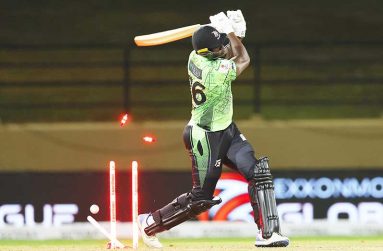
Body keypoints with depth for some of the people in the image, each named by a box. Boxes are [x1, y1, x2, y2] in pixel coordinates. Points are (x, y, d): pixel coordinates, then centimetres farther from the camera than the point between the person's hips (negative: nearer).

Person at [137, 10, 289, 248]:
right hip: (207, 139, -9)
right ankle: (149, 223, 19)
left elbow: (231, 55, 11)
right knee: (201, 199, 3)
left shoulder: (195, 58, -8)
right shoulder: (219, 71, -31)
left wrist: (233, 33, -7)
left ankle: (267, 233, -2)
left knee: (259, 172, -2)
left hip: (227, 131, 9)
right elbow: (243, 59, -9)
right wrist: (231, 31, -4)